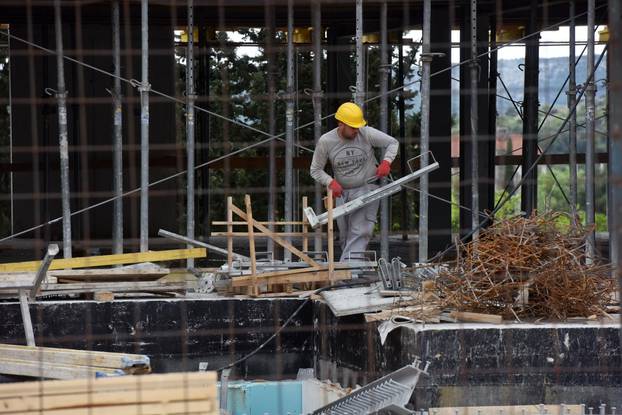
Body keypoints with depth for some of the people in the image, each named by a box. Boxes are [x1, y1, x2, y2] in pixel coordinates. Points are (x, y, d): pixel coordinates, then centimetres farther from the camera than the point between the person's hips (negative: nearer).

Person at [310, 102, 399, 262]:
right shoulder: (325, 141, -8)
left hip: (367, 188, -3)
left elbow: (392, 142, 1)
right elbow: (315, 170, -1)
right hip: (342, 192, 3)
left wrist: (386, 162, -17)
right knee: (344, 236, 8)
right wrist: (331, 182, -19)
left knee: (360, 232, -18)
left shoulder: (367, 133, -12)